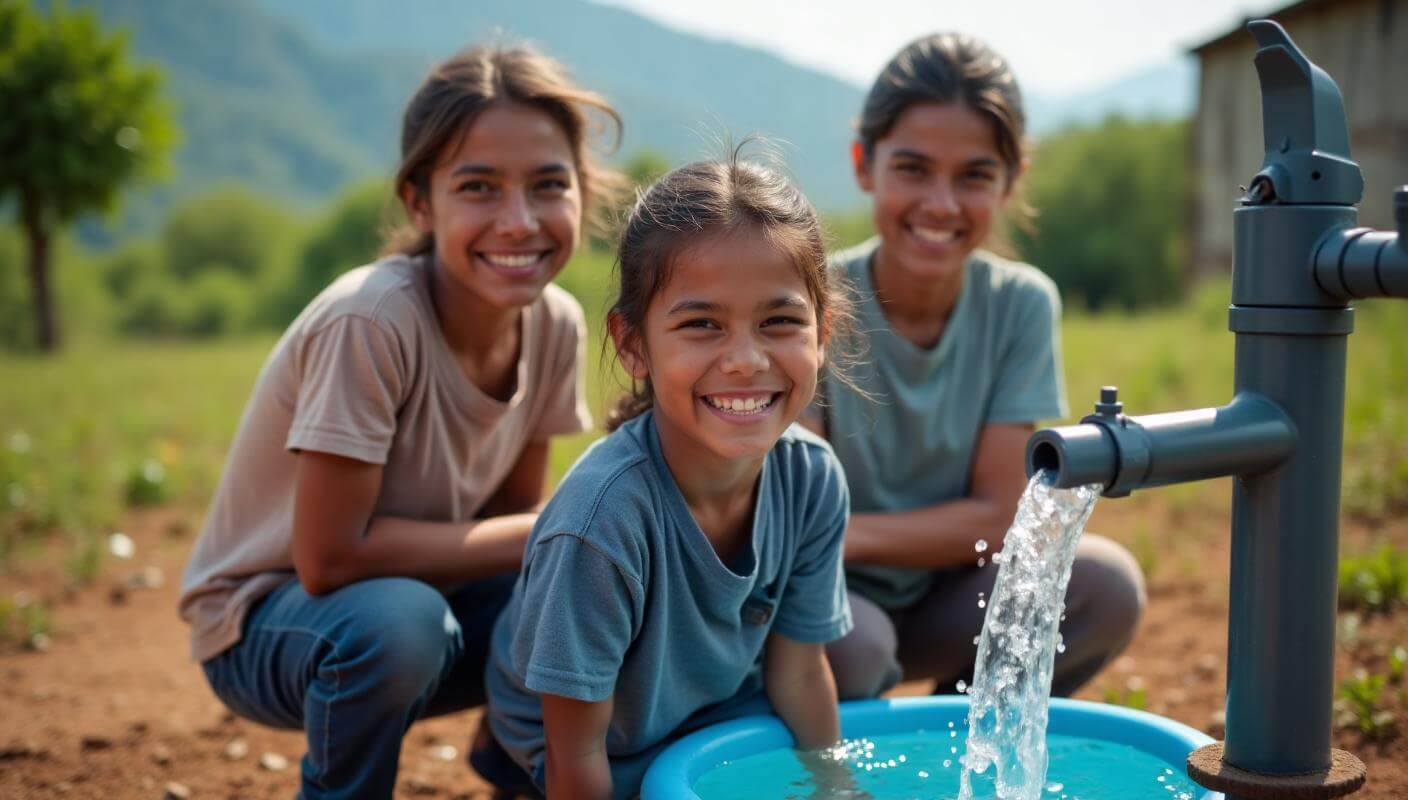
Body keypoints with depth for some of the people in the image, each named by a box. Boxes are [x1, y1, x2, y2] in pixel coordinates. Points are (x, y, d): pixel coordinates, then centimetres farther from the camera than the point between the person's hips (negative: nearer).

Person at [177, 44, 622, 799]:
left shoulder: (556, 325, -10)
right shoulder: (370, 323, -29)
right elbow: (329, 558, -28)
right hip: (268, 621, -5)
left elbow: (512, 515, -1)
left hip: (418, 592, 6)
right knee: (396, 619, -36)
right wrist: (536, 536, -22)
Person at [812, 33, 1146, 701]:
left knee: (1106, 582, -21)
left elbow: (1000, 518, -11)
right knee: (846, 643, -35)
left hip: (939, 606, 3)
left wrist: (844, 534, -22)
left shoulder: (1021, 306, -9)